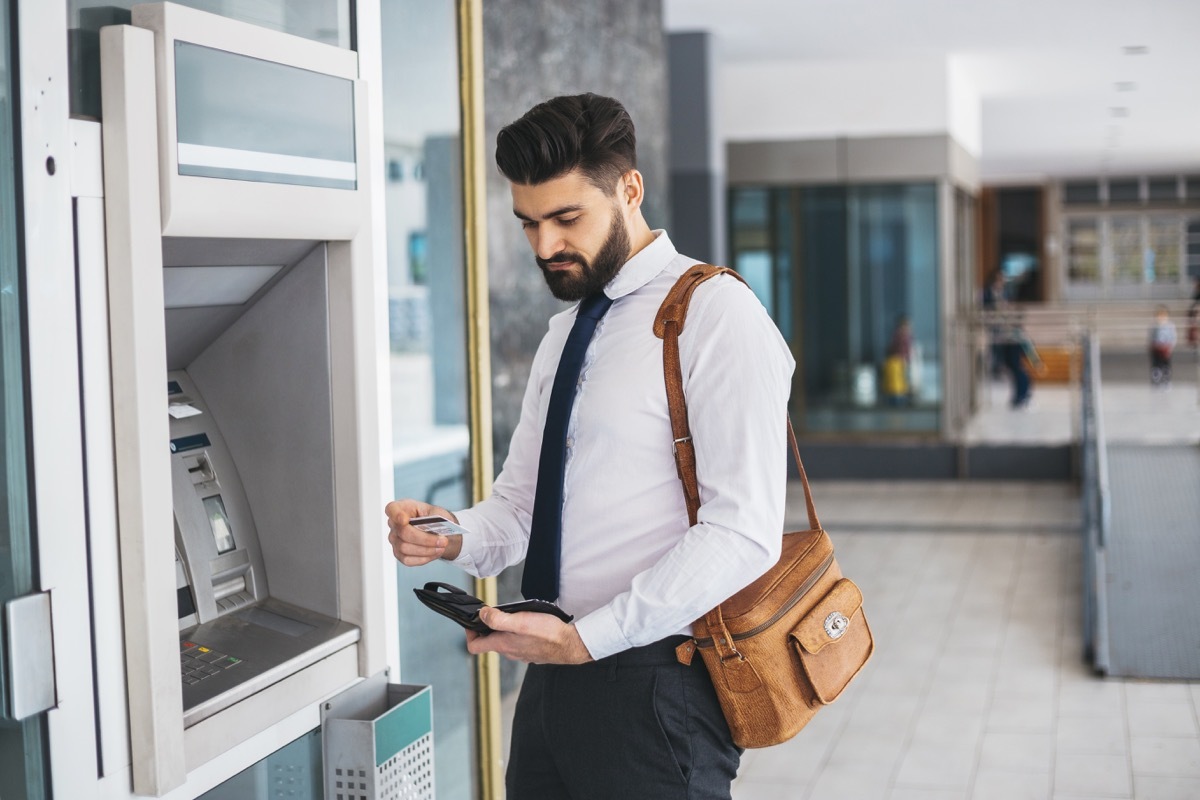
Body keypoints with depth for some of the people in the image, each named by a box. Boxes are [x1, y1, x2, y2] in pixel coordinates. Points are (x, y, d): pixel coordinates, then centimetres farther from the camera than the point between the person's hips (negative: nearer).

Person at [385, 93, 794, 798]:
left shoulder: (717, 315, -12)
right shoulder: (567, 328, 14)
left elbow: (743, 532, -19)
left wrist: (585, 638, -21)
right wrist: (456, 536, -6)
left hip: (653, 683, -7)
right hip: (556, 673, 7)